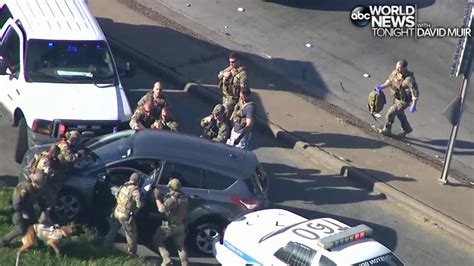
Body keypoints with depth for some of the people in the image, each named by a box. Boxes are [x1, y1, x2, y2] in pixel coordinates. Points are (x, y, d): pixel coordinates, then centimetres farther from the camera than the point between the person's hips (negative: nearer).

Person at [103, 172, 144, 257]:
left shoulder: (124, 185, 2)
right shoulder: (135, 190, -19)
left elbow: (116, 195, 19)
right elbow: (140, 204, -29)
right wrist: (136, 209, -9)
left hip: (117, 212, 7)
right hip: (125, 216, -7)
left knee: (113, 231, 27)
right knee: (131, 236, 6)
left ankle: (106, 246, 42)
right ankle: (132, 254, 12)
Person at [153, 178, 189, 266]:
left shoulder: (172, 199, -24)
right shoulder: (184, 198, 3)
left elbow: (162, 209, -30)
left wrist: (157, 198, -20)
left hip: (170, 226, -7)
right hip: (181, 225, 7)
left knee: (157, 239, 12)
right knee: (181, 246, 15)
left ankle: (166, 259, 2)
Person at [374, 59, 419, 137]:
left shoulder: (409, 79, -34)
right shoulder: (395, 73, -12)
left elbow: (415, 93, -30)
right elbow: (390, 81, 7)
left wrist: (413, 106, -30)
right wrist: (382, 86, -8)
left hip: (404, 101, -8)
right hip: (397, 98, 8)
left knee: (391, 112, -5)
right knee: (399, 113, 24)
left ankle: (387, 129, 19)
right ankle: (407, 129, 47)